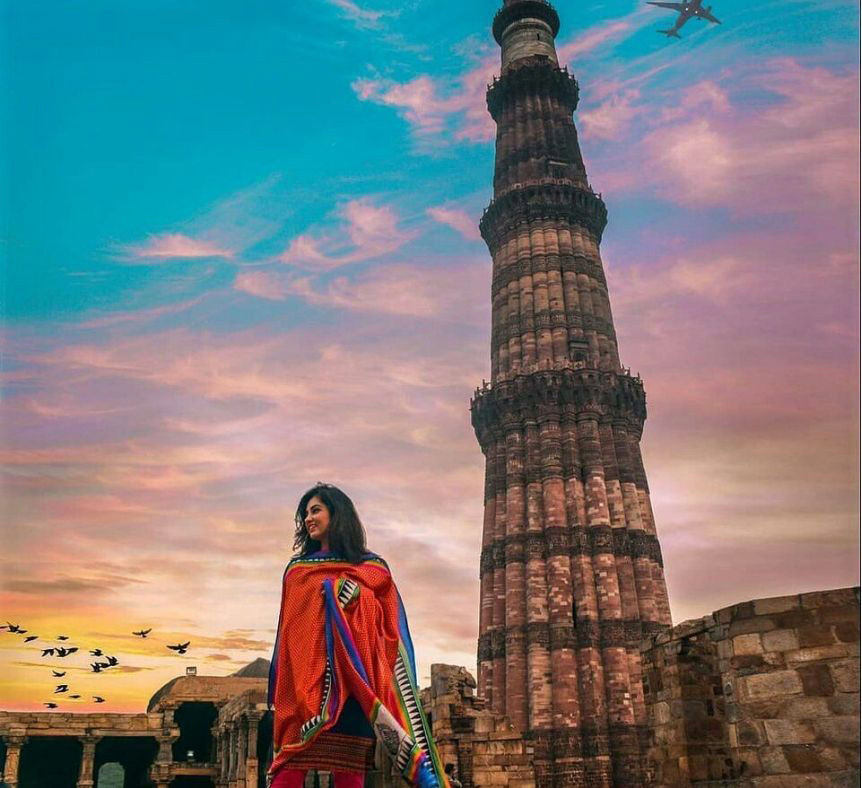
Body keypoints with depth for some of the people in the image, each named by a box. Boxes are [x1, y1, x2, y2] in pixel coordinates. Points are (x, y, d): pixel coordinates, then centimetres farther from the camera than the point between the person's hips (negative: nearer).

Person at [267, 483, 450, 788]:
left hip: (351, 681, -1)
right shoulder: (297, 569, 18)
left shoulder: (372, 568, 10)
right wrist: (279, 692, 7)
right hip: (302, 681, 2)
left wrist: (355, 594, -10)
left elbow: (388, 627, 7)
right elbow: (288, 629, 16)